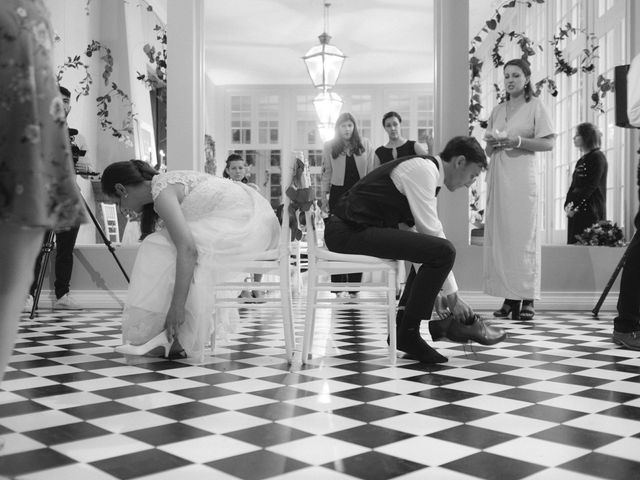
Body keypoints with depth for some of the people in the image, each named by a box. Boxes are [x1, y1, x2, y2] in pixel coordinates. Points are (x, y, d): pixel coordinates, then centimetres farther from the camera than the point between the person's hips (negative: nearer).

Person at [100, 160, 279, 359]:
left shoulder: (162, 191, -12)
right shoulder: (165, 185, 17)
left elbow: (187, 249, -24)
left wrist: (177, 306, -22)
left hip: (244, 223, -10)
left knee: (162, 251, -9)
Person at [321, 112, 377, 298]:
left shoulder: (365, 145, 5)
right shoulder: (329, 147, 5)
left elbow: (372, 172, 5)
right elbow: (326, 173, 6)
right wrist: (323, 198, 1)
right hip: (338, 195, -1)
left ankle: (354, 286, 8)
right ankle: (339, 286, 3)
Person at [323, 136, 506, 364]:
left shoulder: (429, 174, 19)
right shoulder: (422, 168, -11)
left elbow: (429, 234, 20)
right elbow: (431, 231, -14)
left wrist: (451, 293, 17)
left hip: (354, 228, 11)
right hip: (350, 231, -11)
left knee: (431, 255, 23)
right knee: (441, 251, -19)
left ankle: (403, 330, 15)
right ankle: (408, 333, -5)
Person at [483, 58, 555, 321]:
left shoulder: (535, 106, 5)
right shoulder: (497, 110, 18)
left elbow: (548, 143, -2)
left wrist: (517, 141, -13)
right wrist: (492, 143, -2)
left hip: (522, 175, -5)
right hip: (498, 176, 5)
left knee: (523, 233, -8)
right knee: (499, 234, -2)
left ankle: (527, 299, -6)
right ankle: (508, 297, 1)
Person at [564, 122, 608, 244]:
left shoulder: (598, 157, -4)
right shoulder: (581, 161, 21)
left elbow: (591, 186, -13)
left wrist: (574, 205, -16)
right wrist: (568, 205, 0)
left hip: (591, 212, -8)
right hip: (576, 212, 8)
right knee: (573, 243, 3)